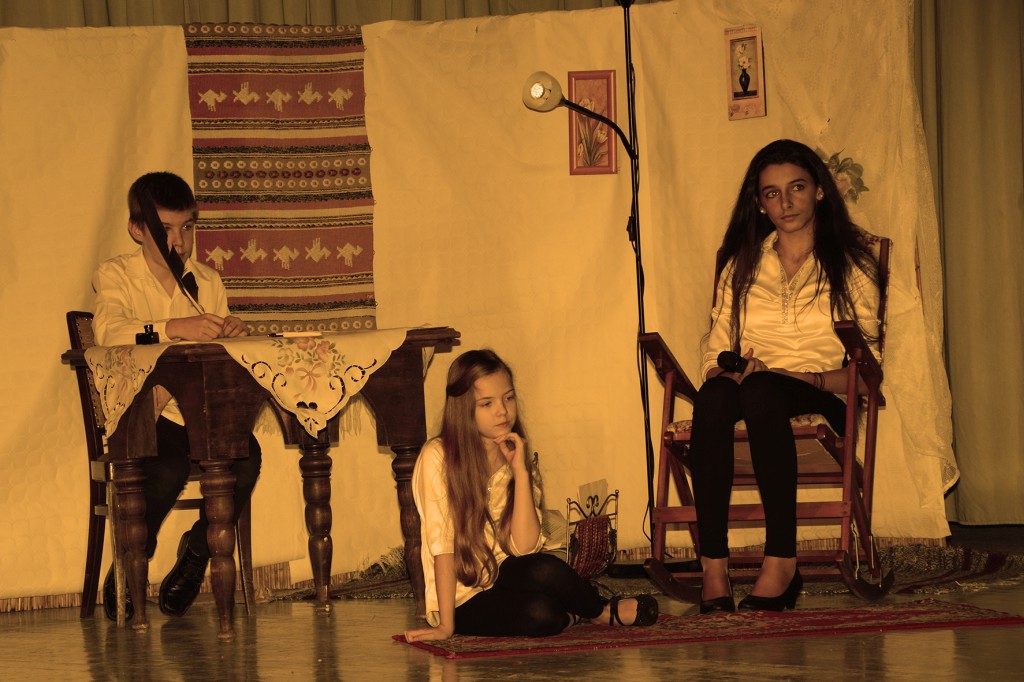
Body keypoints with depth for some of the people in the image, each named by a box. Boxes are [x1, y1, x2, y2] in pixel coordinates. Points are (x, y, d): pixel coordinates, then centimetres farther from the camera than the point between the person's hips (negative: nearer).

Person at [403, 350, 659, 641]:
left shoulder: (513, 457, 6)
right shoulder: (438, 457, -11)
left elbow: (525, 547, -9)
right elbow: (443, 546, -15)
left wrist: (520, 471, -15)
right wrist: (446, 626, -20)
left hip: (507, 579, 4)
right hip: (466, 601, -4)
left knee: (543, 570, -32)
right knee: (539, 614, -33)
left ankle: (572, 613, -3)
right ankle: (605, 611, -5)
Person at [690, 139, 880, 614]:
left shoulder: (851, 267, 12)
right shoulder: (741, 266, 21)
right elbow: (716, 353, 15)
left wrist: (813, 379, -14)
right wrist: (728, 372, -9)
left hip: (823, 402, -2)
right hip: (752, 392, 2)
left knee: (762, 392, -39)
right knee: (714, 395, -36)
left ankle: (781, 564, -44)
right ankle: (713, 567, -44)